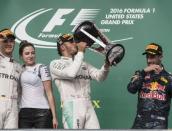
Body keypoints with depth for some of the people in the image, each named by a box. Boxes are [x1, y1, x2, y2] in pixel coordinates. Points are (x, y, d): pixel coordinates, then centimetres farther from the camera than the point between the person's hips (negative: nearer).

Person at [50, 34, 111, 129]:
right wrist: (80, 52, -7)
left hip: (88, 106, 6)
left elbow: (99, 76, 9)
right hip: (71, 107, -5)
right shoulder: (55, 64, 4)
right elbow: (71, 73, -16)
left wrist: (106, 65, -12)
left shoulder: (84, 64, 23)